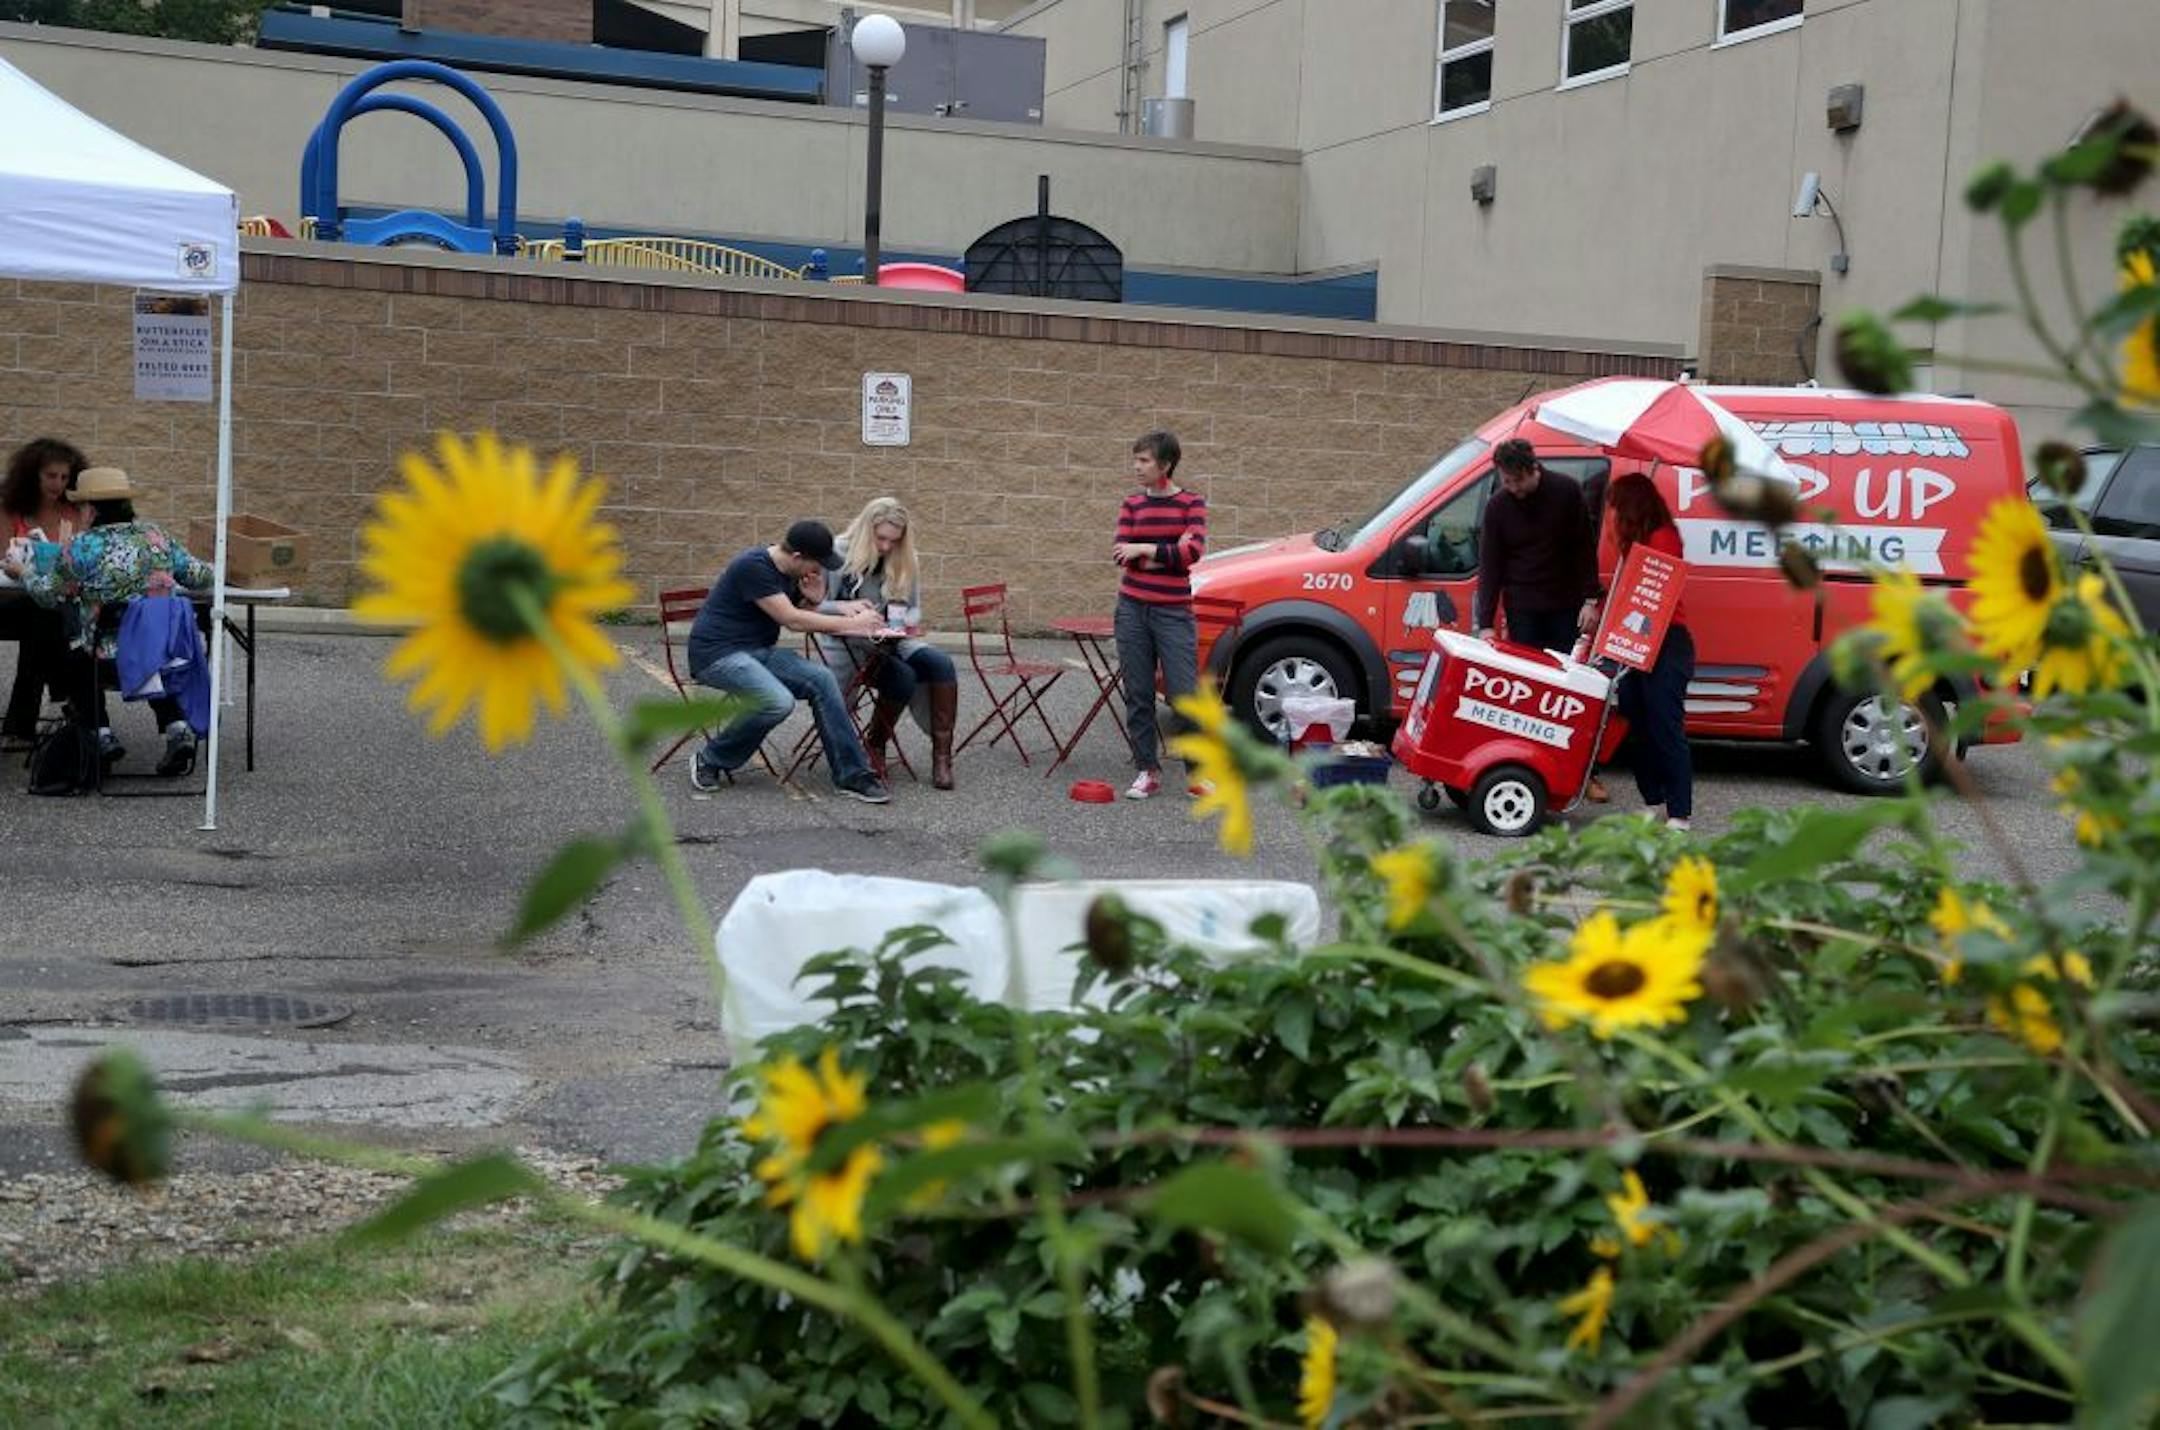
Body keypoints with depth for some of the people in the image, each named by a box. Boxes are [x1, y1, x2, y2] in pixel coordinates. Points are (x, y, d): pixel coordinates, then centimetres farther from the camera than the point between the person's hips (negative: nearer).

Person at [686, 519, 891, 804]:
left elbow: (803, 620, 18)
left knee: (821, 679, -15)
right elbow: (791, 620, -21)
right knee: (778, 701, -31)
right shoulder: (754, 567, -20)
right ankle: (710, 761, -8)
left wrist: (813, 600, -5)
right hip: (718, 653, -8)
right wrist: (852, 623, -16)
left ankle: (851, 775, -13)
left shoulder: (791, 573, 8)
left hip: (759, 651, 8)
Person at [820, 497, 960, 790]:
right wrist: (843, 607, -31)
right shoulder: (839, 554, -7)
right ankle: (873, 745, -8)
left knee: (941, 664, -24)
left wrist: (907, 621, -10)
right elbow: (816, 607, -9)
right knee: (903, 676, -32)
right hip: (847, 646, -5)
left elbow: (915, 608, 14)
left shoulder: (905, 562, 6)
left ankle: (942, 753, -22)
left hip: (890, 643, 5)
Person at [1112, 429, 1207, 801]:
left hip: (1174, 612, -3)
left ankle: (1198, 773, 1)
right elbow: (1121, 553, -3)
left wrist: (1146, 550, -13)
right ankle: (1147, 771, 12)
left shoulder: (1192, 502, 1)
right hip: (1133, 608, 3)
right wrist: (1170, 553, -11)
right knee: (1138, 694, 4)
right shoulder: (1131, 505, 8)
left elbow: (1193, 551, -13)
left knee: (1185, 693, -7)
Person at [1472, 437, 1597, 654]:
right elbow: (1488, 567, -3)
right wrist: (1485, 624, -10)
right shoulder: (1497, 506, -3)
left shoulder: (1566, 492, -6)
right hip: (1521, 609, 0)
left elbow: (1585, 549, 0)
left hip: (1566, 605, 0)